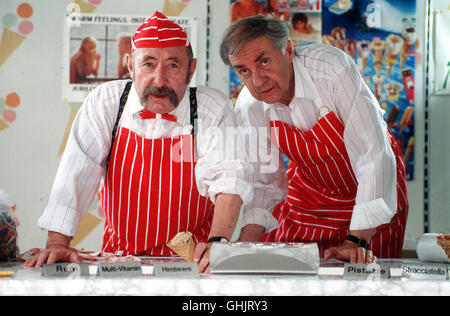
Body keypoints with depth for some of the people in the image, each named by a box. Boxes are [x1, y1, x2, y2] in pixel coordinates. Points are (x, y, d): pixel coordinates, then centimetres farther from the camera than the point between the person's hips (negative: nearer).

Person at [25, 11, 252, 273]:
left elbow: (228, 178, -19)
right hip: (119, 258, 1)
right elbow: (76, 175, -7)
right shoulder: (105, 102, -4)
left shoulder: (215, 109, -8)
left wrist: (218, 242, -37)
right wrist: (57, 244, -17)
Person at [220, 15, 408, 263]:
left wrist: (356, 242, -38)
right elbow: (264, 182, -7)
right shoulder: (248, 106, -18)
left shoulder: (332, 68, -34)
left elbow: (373, 158, -34)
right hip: (310, 189, 4)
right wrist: (246, 245, -23)